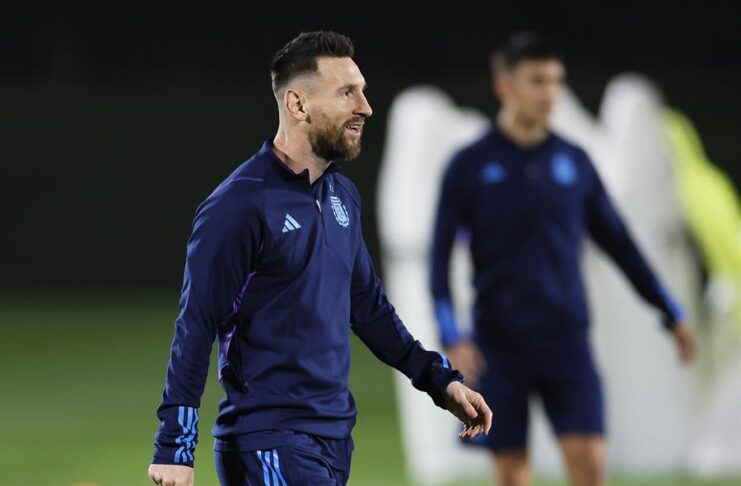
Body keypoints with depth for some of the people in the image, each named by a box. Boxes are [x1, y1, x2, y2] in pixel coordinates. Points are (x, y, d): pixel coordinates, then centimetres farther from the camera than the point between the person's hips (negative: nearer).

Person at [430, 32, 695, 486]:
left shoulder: (574, 162, 7)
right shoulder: (469, 167, -2)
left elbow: (618, 241, 15)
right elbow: (441, 257, -4)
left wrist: (672, 314, 16)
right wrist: (452, 337, -16)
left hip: (566, 341, 2)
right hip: (500, 346, -2)